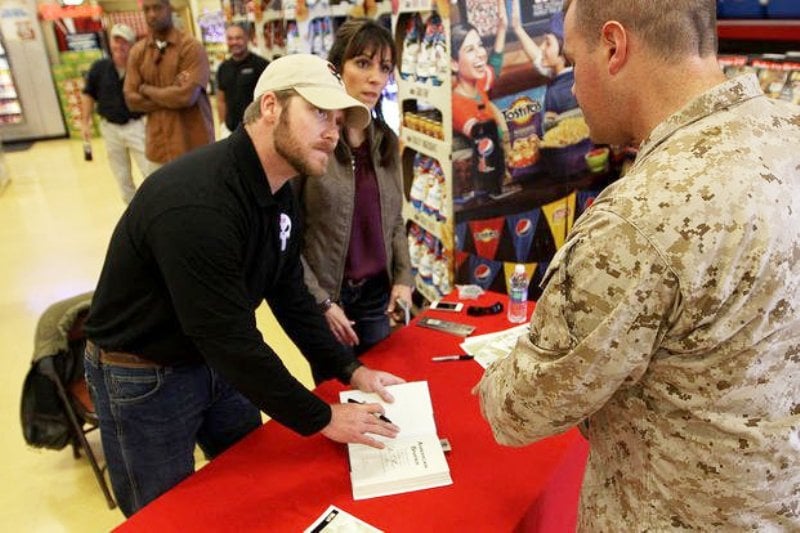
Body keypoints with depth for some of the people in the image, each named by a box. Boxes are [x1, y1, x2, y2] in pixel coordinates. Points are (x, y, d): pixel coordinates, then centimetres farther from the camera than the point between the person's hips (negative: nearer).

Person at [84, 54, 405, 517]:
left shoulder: (279, 192, -4)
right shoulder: (197, 204, -34)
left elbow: (290, 295, 3)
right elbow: (230, 339, -32)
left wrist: (350, 370, -3)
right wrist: (322, 419, -22)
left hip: (215, 357, 8)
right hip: (143, 376, -8)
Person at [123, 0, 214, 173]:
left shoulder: (191, 47, -7)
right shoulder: (137, 52, 8)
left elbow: (187, 96, -18)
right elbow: (131, 99, 1)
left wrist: (147, 89, -4)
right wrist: (173, 95, -11)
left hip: (194, 145, -4)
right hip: (158, 146, 4)